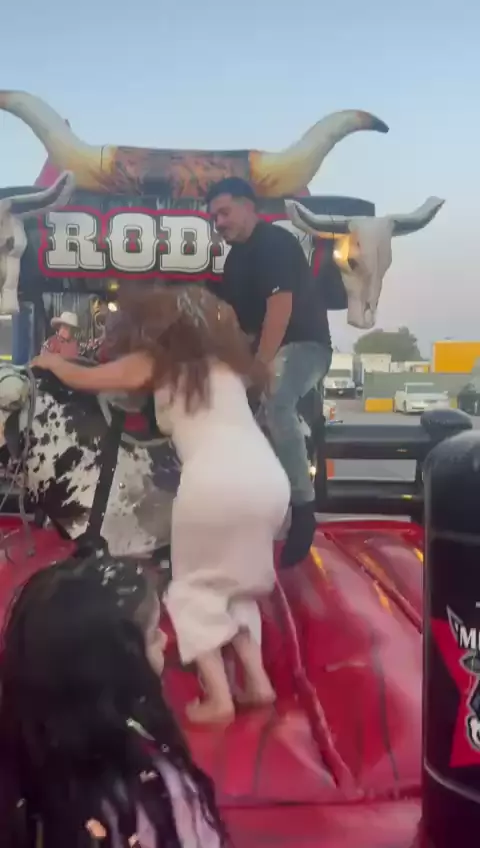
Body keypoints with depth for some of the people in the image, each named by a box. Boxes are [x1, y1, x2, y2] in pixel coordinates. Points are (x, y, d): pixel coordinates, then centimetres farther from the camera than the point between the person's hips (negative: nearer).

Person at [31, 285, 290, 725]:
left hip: (214, 482, -5)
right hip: (270, 479, 6)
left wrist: (51, 361, 45)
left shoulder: (151, 363, 13)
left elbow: (84, 378, 26)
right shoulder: (223, 358, 25)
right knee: (234, 583, 25)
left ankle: (218, 698, 6)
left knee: (194, 589, 14)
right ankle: (257, 680, 20)